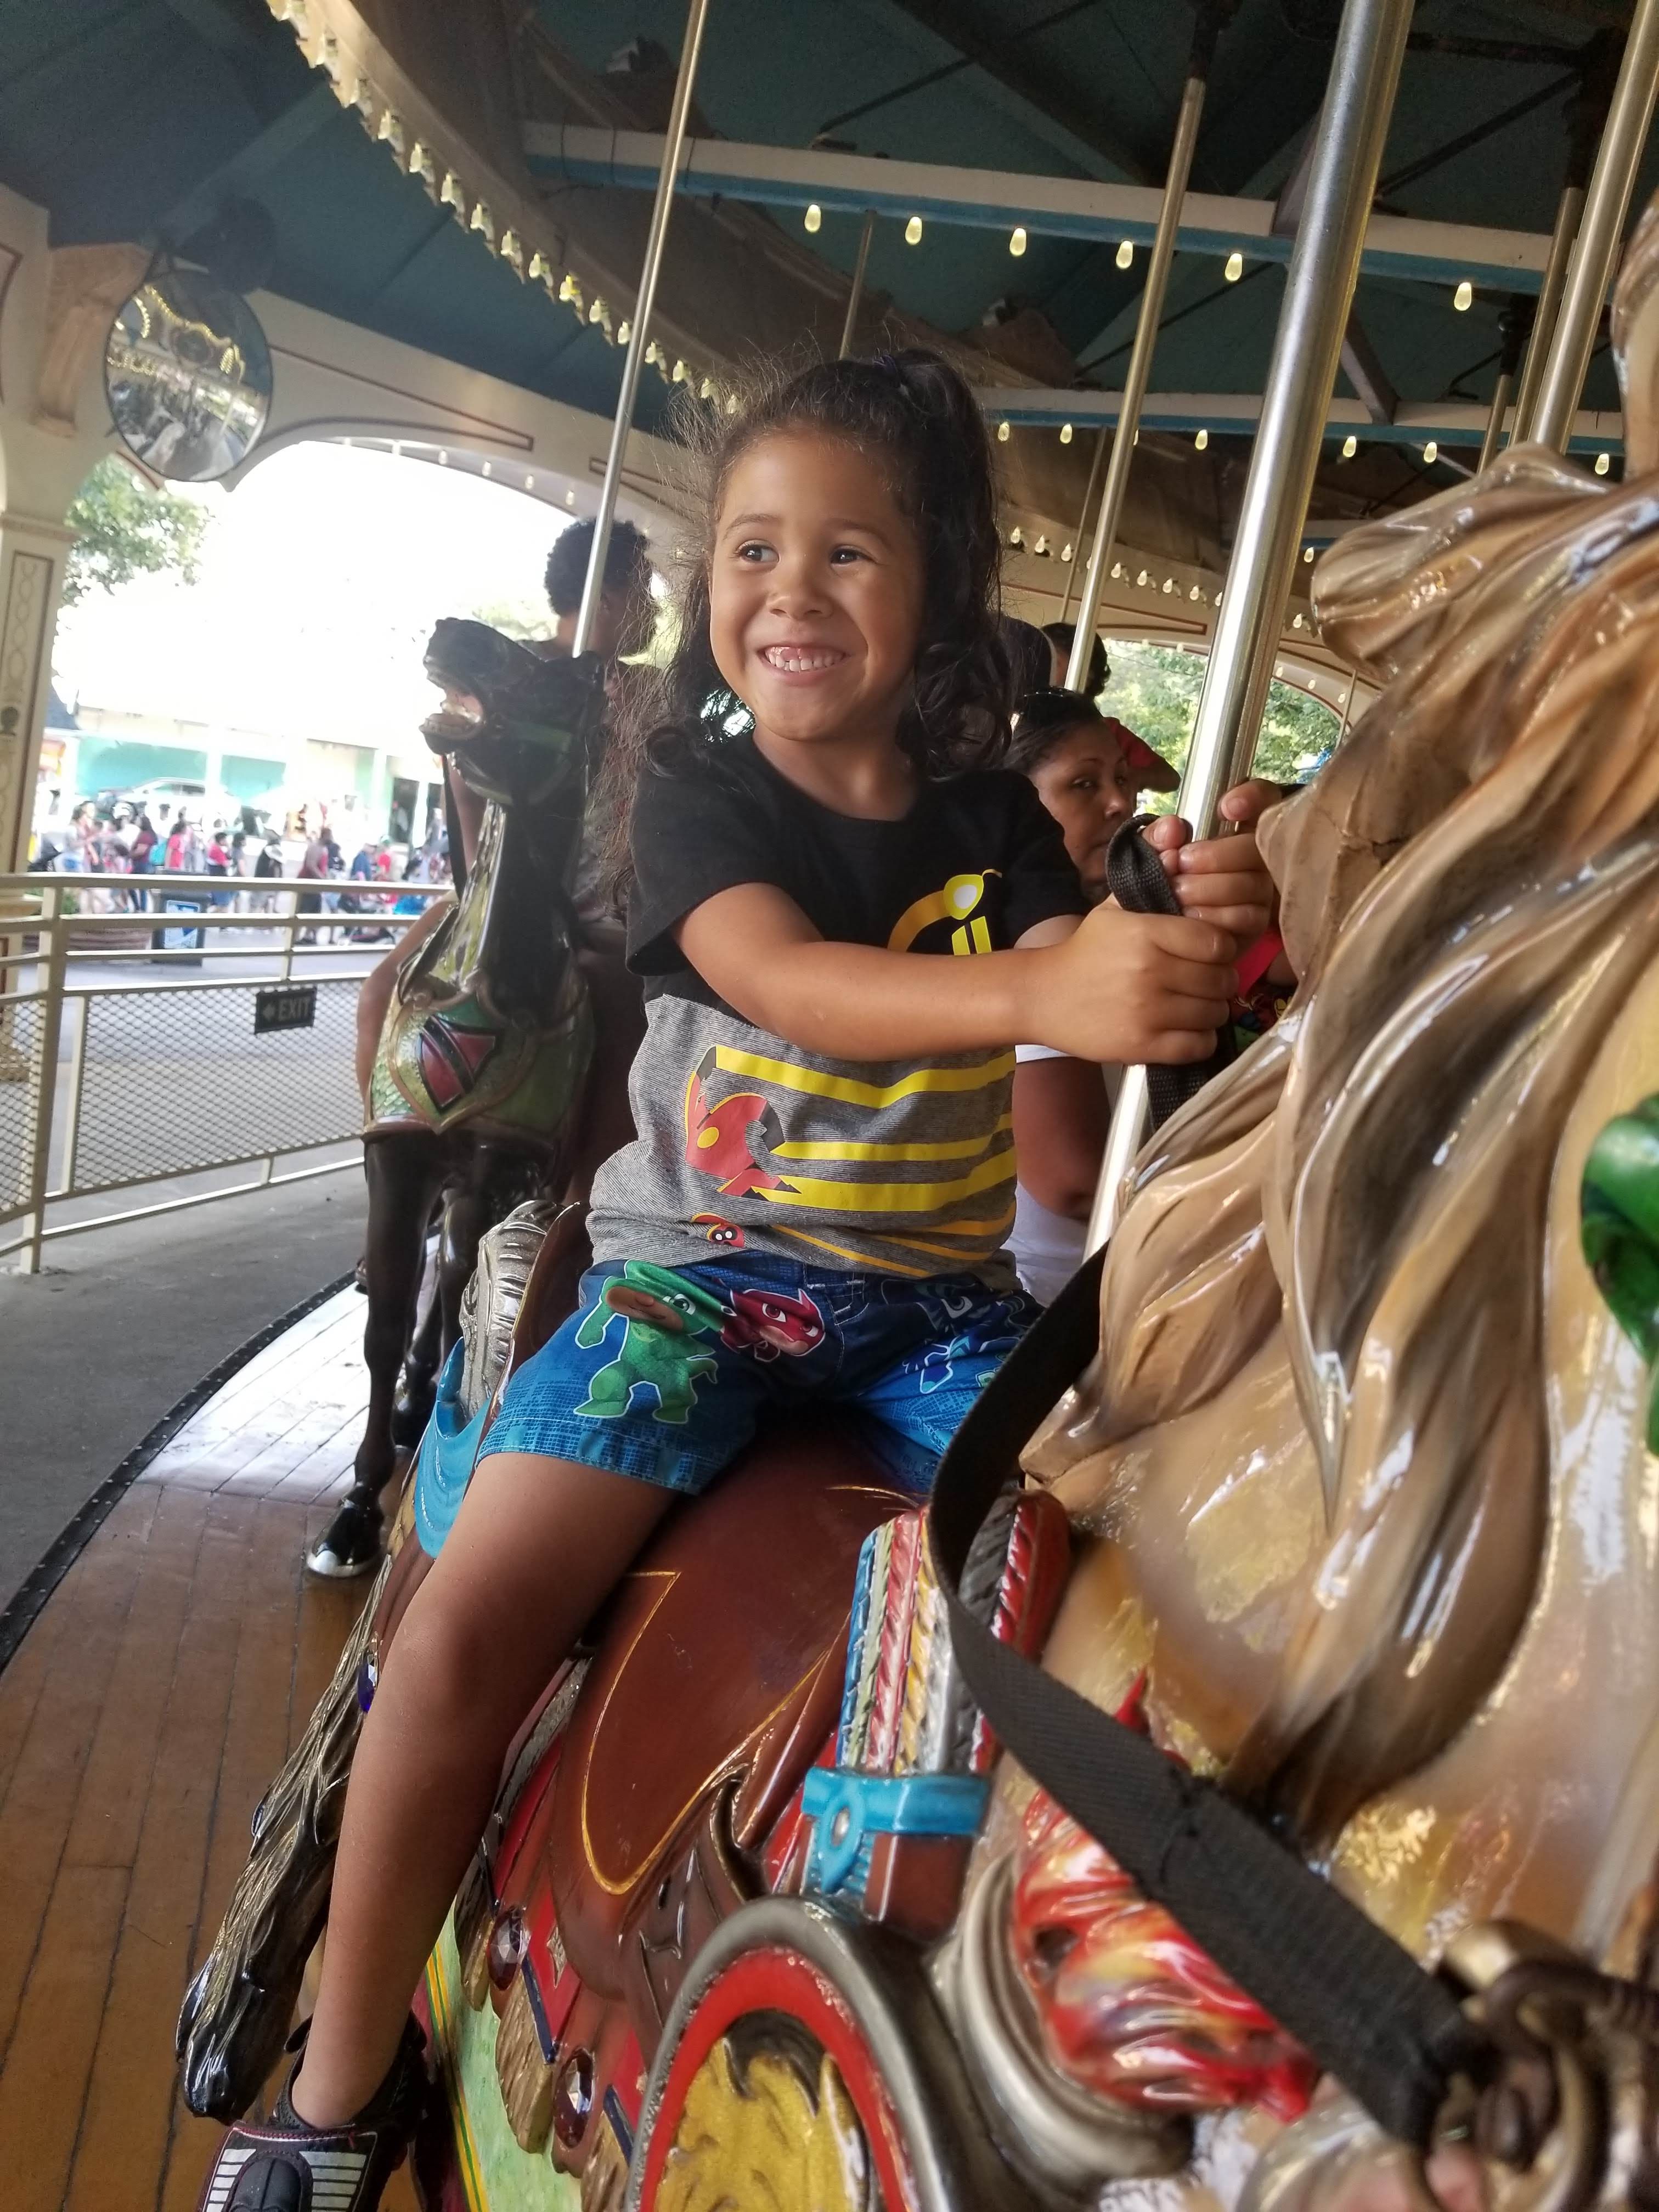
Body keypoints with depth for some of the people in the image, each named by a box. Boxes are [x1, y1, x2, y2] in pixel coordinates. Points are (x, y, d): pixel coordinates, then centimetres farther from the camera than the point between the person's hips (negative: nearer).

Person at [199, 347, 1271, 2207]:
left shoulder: (991, 821, 5)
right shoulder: (697, 790, -5)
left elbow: (1081, 1000, -9)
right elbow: (785, 980, -26)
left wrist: (1185, 935, -33)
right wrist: (1035, 987, -45)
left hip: (942, 1287, 3)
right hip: (706, 1262, -2)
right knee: (467, 1633, -15)